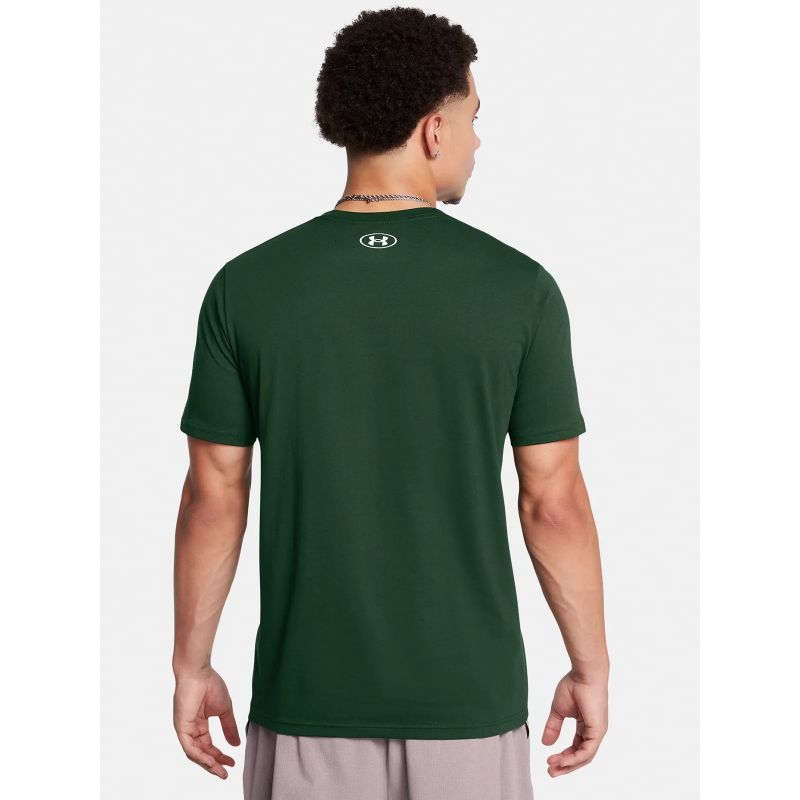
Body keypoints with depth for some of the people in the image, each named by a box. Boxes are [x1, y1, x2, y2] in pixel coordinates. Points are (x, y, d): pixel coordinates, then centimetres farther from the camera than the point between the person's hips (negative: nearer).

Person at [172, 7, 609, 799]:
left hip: (307, 696, 1)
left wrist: (191, 665, 8)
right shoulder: (518, 287, -10)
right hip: (468, 695, 0)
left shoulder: (245, 287, -7)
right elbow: (554, 503, -7)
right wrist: (591, 669, 5)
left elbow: (213, 496, -3)